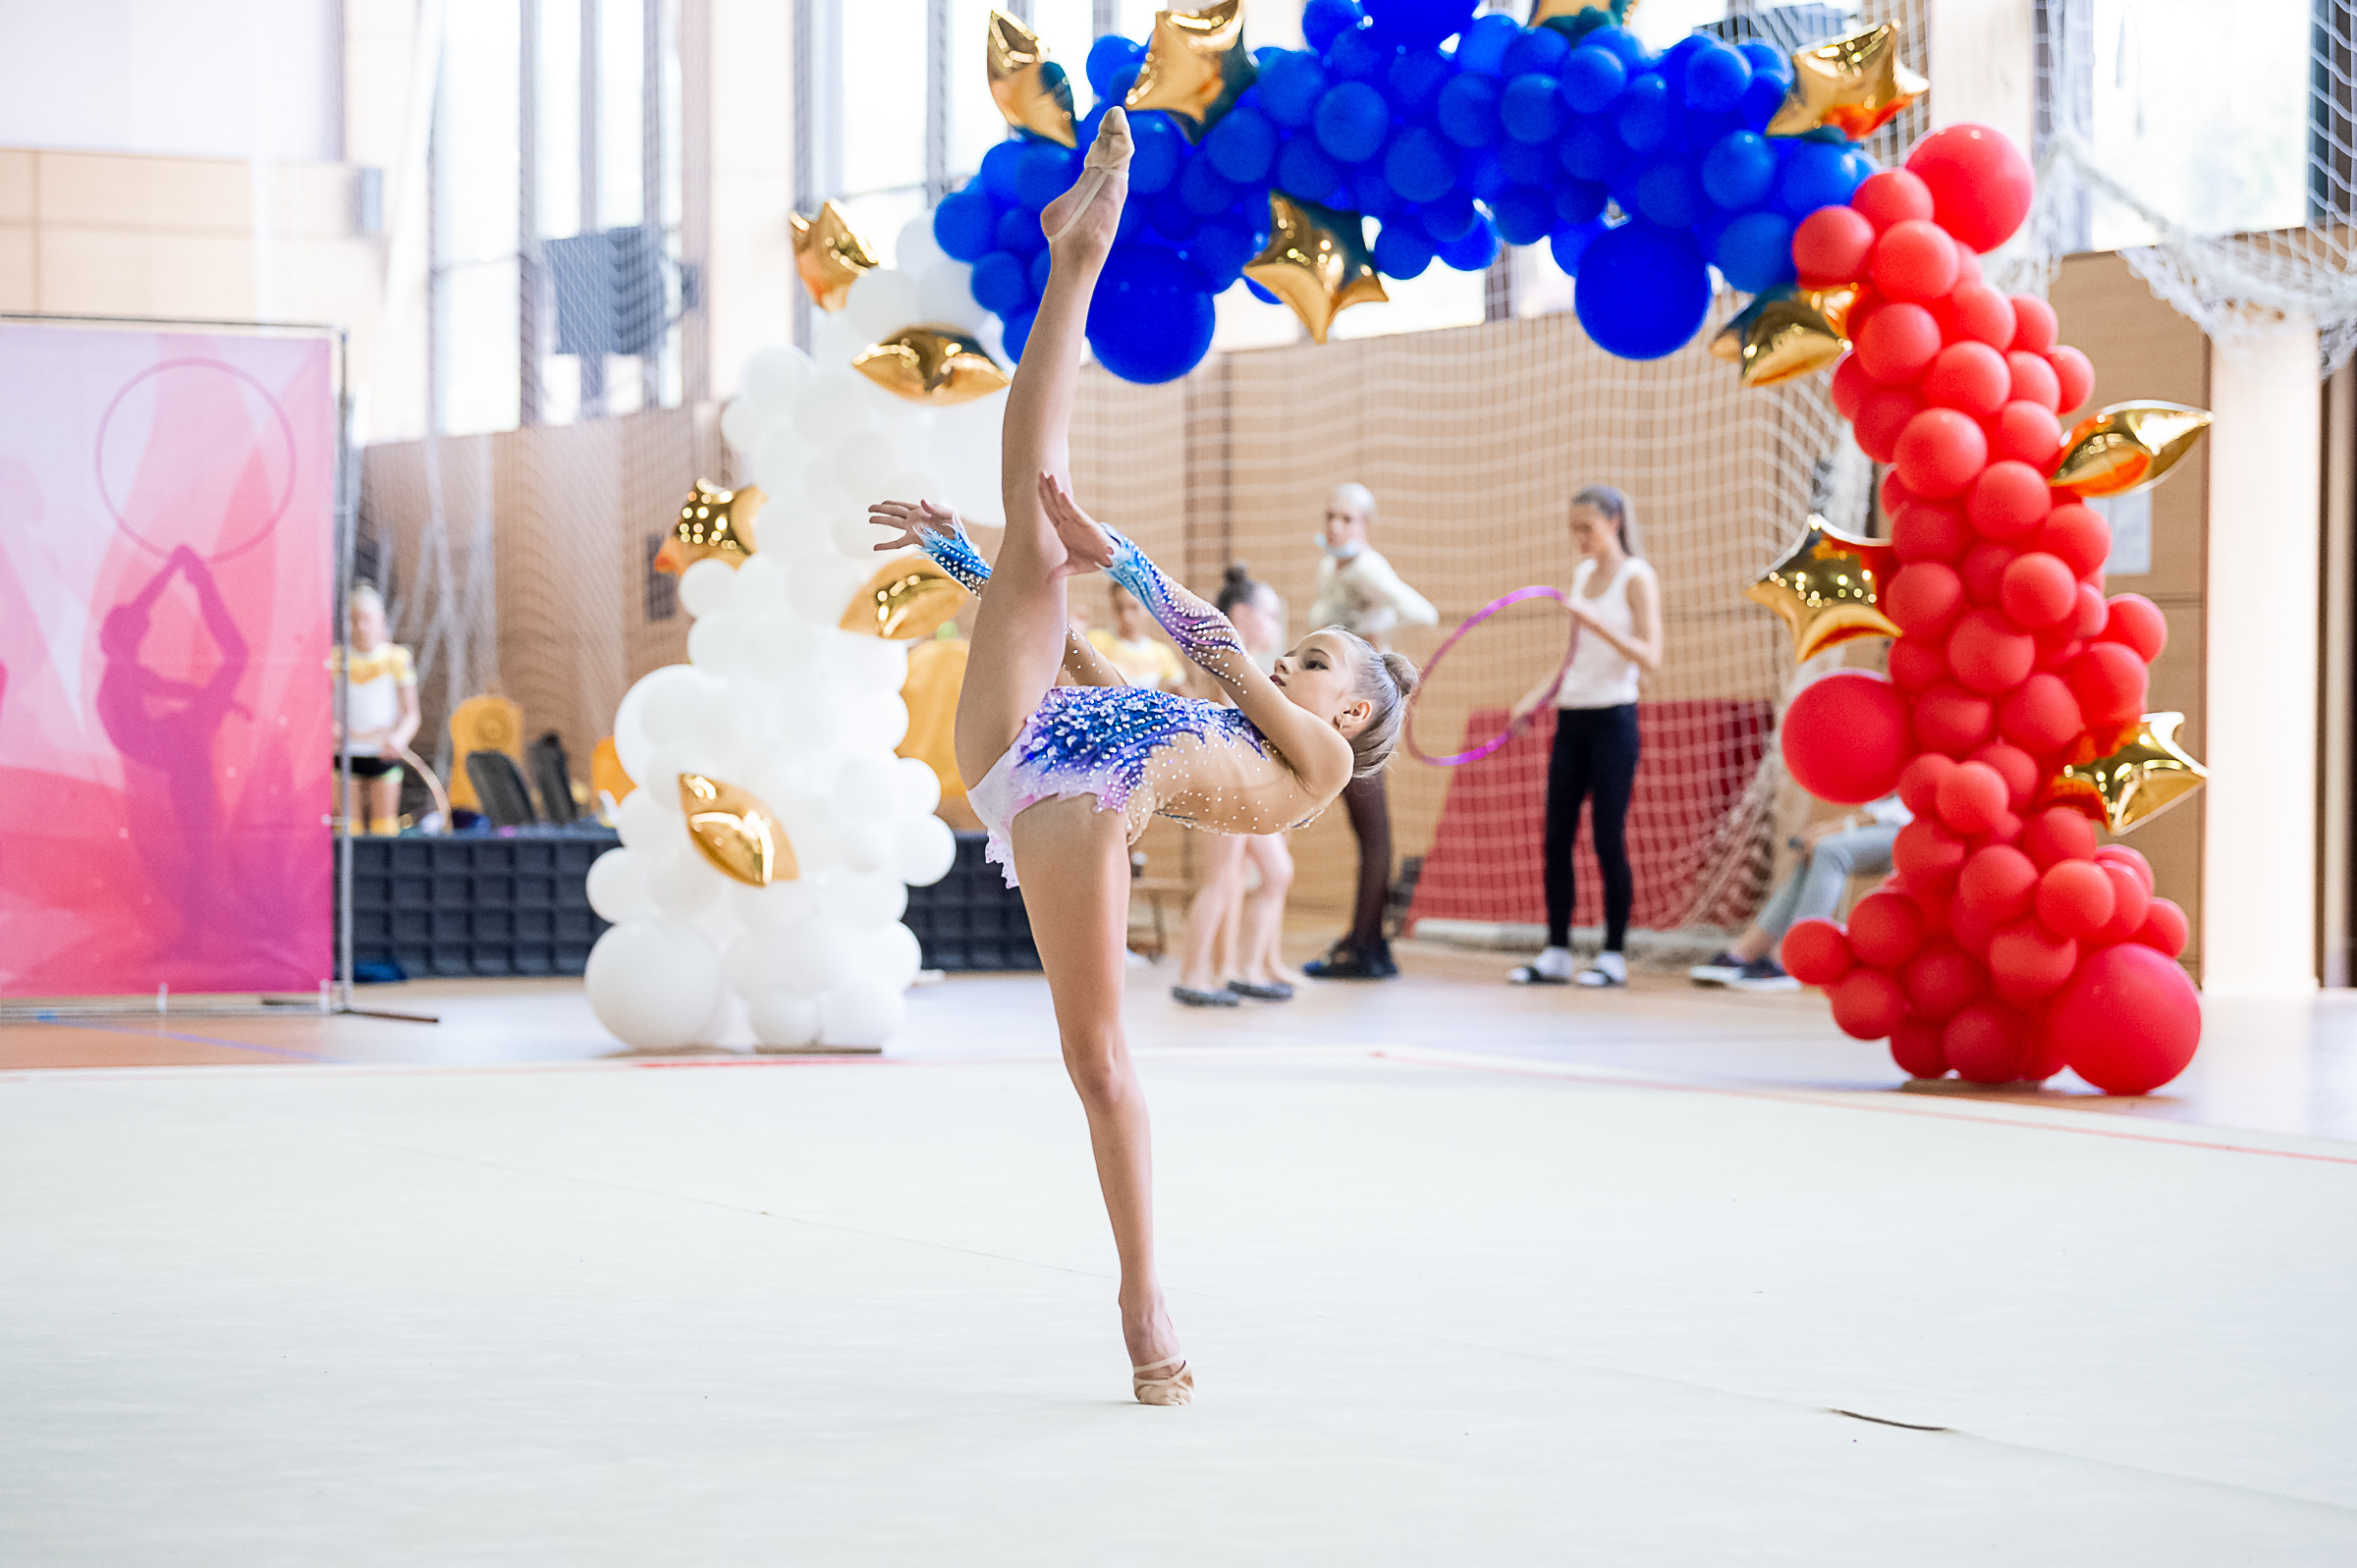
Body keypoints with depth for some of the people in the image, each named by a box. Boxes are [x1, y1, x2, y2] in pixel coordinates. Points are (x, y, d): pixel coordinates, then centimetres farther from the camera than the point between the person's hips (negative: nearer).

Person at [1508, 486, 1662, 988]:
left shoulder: (1637, 578, -5)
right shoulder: (1581, 576, 14)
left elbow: (1649, 657, -14)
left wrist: (1599, 625, -26)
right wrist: (1535, 698, 7)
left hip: (1612, 720, -6)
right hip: (1571, 720, 6)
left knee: (1608, 839, -5)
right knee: (1557, 838, 3)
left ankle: (1614, 956, 1)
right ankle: (1556, 954, 7)